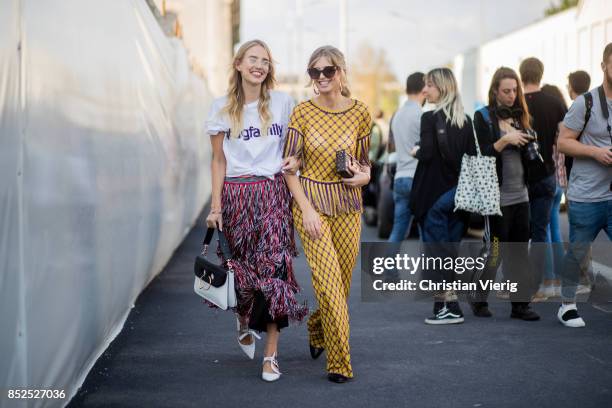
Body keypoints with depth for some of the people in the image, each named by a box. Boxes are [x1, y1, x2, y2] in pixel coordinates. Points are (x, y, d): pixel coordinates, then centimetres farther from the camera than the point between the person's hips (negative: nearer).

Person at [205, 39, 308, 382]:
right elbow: (219, 160, 6)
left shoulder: (282, 103, 5)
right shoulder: (223, 108, 5)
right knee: (242, 267, 3)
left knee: (274, 267, -9)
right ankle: (244, 320, 37)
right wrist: (216, 206, 0)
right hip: (236, 195, 0)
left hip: (274, 193, 0)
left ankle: (271, 354, -4)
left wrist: (295, 160, -7)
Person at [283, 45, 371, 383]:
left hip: (347, 204, 3)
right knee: (328, 279, -12)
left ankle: (317, 327, 42)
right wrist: (306, 209, -11)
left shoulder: (360, 113, 1)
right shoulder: (302, 112, -4)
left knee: (342, 280, 10)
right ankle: (339, 362, -4)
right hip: (311, 202, -3)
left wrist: (363, 175, -12)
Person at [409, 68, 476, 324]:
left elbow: (427, 154, -19)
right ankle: (444, 304, 17)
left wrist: (416, 152, 0)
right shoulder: (465, 120, 6)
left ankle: (448, 306, -2)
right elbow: (472, 156, 5)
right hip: (458, 194, 6)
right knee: (451, 248, 12)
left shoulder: (430, 118, -12)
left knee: (436, 248, 1)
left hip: (434, 194, -6)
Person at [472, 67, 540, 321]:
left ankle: (520, 304, 9)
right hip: (496, 195, -6)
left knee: (519, 250, 5)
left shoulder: (519, 116, 13)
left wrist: (529, 144, 0)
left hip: (520, 194, 6)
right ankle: (479, 300, 14)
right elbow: (481, 155, -11)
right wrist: (504, 141, -22)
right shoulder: (483, 117, -4)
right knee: (495, 250, -1)